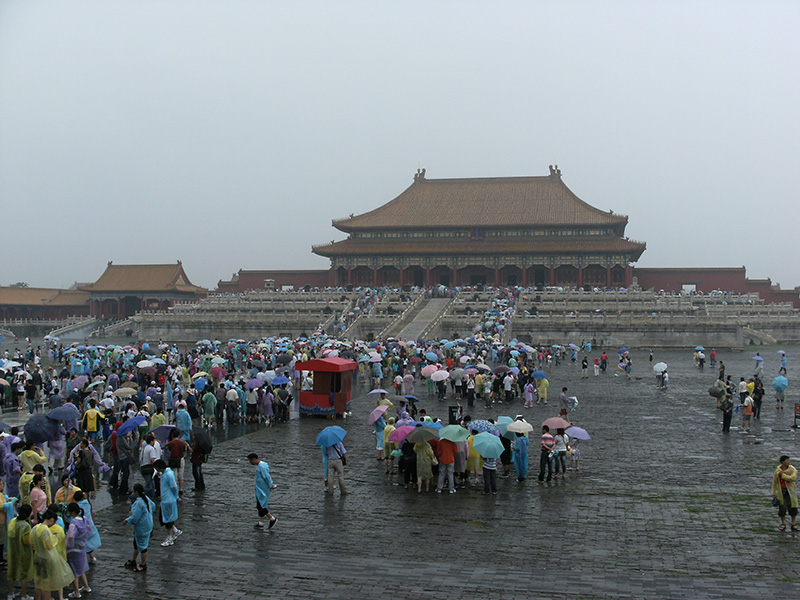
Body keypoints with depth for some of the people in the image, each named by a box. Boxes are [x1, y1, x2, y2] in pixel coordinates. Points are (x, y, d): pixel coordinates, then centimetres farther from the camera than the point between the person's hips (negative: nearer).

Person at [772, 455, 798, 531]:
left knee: (793, 508, 3)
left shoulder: (792, 470, -6)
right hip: (782, 492, 0)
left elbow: (793, 478, -23)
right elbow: (774, 482, 3)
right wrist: (774, 494, 3)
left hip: (791, 492, 0)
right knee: (782, 508, 2)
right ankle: (783, 524, 20)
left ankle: (793, 525, 18)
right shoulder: (777, 471, -4)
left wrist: (783, 475, -21)